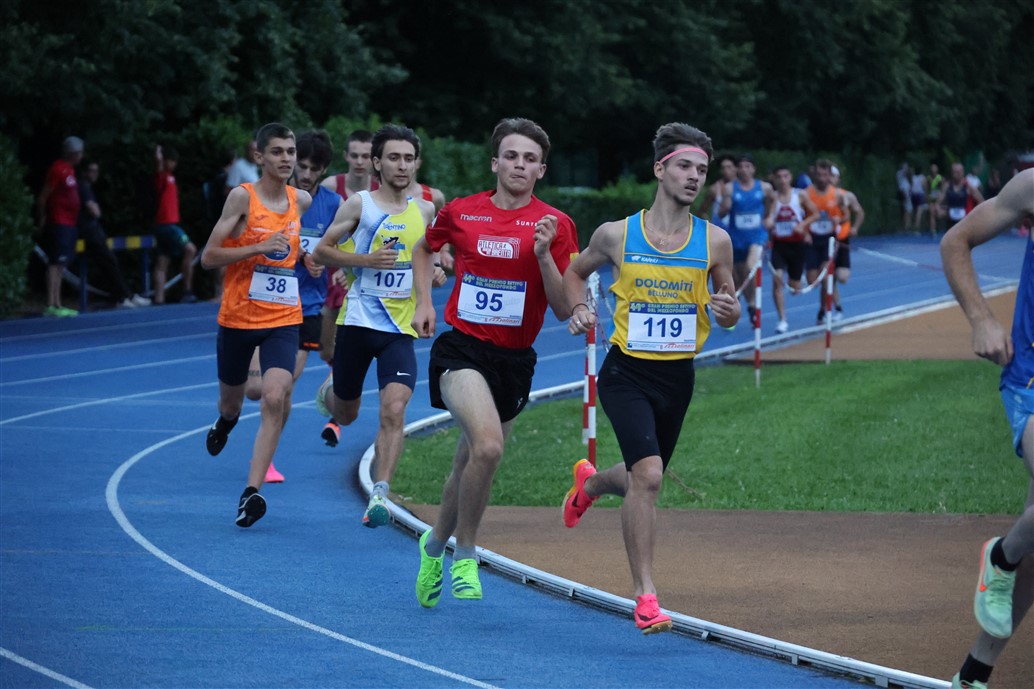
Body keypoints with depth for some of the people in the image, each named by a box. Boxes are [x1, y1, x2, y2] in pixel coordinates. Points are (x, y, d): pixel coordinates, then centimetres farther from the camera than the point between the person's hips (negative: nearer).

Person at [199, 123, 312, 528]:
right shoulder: (242, 197, -10)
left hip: (284, 319, 2)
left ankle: (251, 493, -21)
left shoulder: (302, 201, 5)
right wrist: (261, 247, -23)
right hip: (238, 317, -2)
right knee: (231, 400, 16)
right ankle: (224, 425, 56)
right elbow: (209, 257, -14)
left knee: (275, 399, -19)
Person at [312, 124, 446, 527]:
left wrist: (437, 274, 1)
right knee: (346, 415, 15)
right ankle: (330, 390, 52)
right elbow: (322, 251, -1)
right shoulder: (359, 205, -3)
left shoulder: (425, 211, 8)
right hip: (358, 322, -1)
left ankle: (380, 495, -17)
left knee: (394, 410, -18)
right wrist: (367, 259, -15)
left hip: (401, 328, 1)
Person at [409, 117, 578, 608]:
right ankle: (464, 555, -7)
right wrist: (424, 302, 11)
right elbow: (424, 249, 23)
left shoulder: (555, 225, -3)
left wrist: (543, 254, -20)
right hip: (461, 349, -2)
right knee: (488, 445, -26)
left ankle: (436, 544, 42)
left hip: (515, 359, 2)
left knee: (469, 464, 13)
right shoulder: (461, 213, 1)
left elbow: (564, 310, -8)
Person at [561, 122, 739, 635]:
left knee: (643, 479, 19)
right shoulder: (616, 235, -5)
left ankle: (590, 482, 56)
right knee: (648, 475, -21)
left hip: (677, 377, 4)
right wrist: (579, 309, -5)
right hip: (627, 373, -3)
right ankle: (644, 594, -11)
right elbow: (576, 272, 14)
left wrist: (728, 311, -15)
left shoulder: (715, 241, -2)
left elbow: (728, 309, 9)